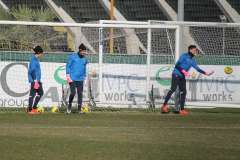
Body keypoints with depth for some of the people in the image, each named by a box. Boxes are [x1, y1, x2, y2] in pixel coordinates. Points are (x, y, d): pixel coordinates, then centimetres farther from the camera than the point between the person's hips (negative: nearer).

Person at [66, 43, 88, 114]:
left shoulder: (84, 59, 10)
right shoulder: (72, 56, -3)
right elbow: (68, 66, -2)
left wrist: (84, 77, 19)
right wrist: (68, 76, -9)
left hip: (80, 79, 4)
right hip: (72, 79, -4)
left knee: (80, 94, -1)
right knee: (73, 93, -13)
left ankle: (79, 109, 3)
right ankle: (69, 105, 10)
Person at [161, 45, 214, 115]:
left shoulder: (192, 60, 16)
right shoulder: (184, 56, -6)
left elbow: (197, 68, 16)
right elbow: (177, 65, -11)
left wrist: (205, 73, 6)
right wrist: (183, 71, -22)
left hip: (182, 77, 8)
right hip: (176, 74, -8)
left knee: (183, 92, 2)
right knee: (173, 89, -20)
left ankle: (182, 109, 5)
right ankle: (164, 105, -19)